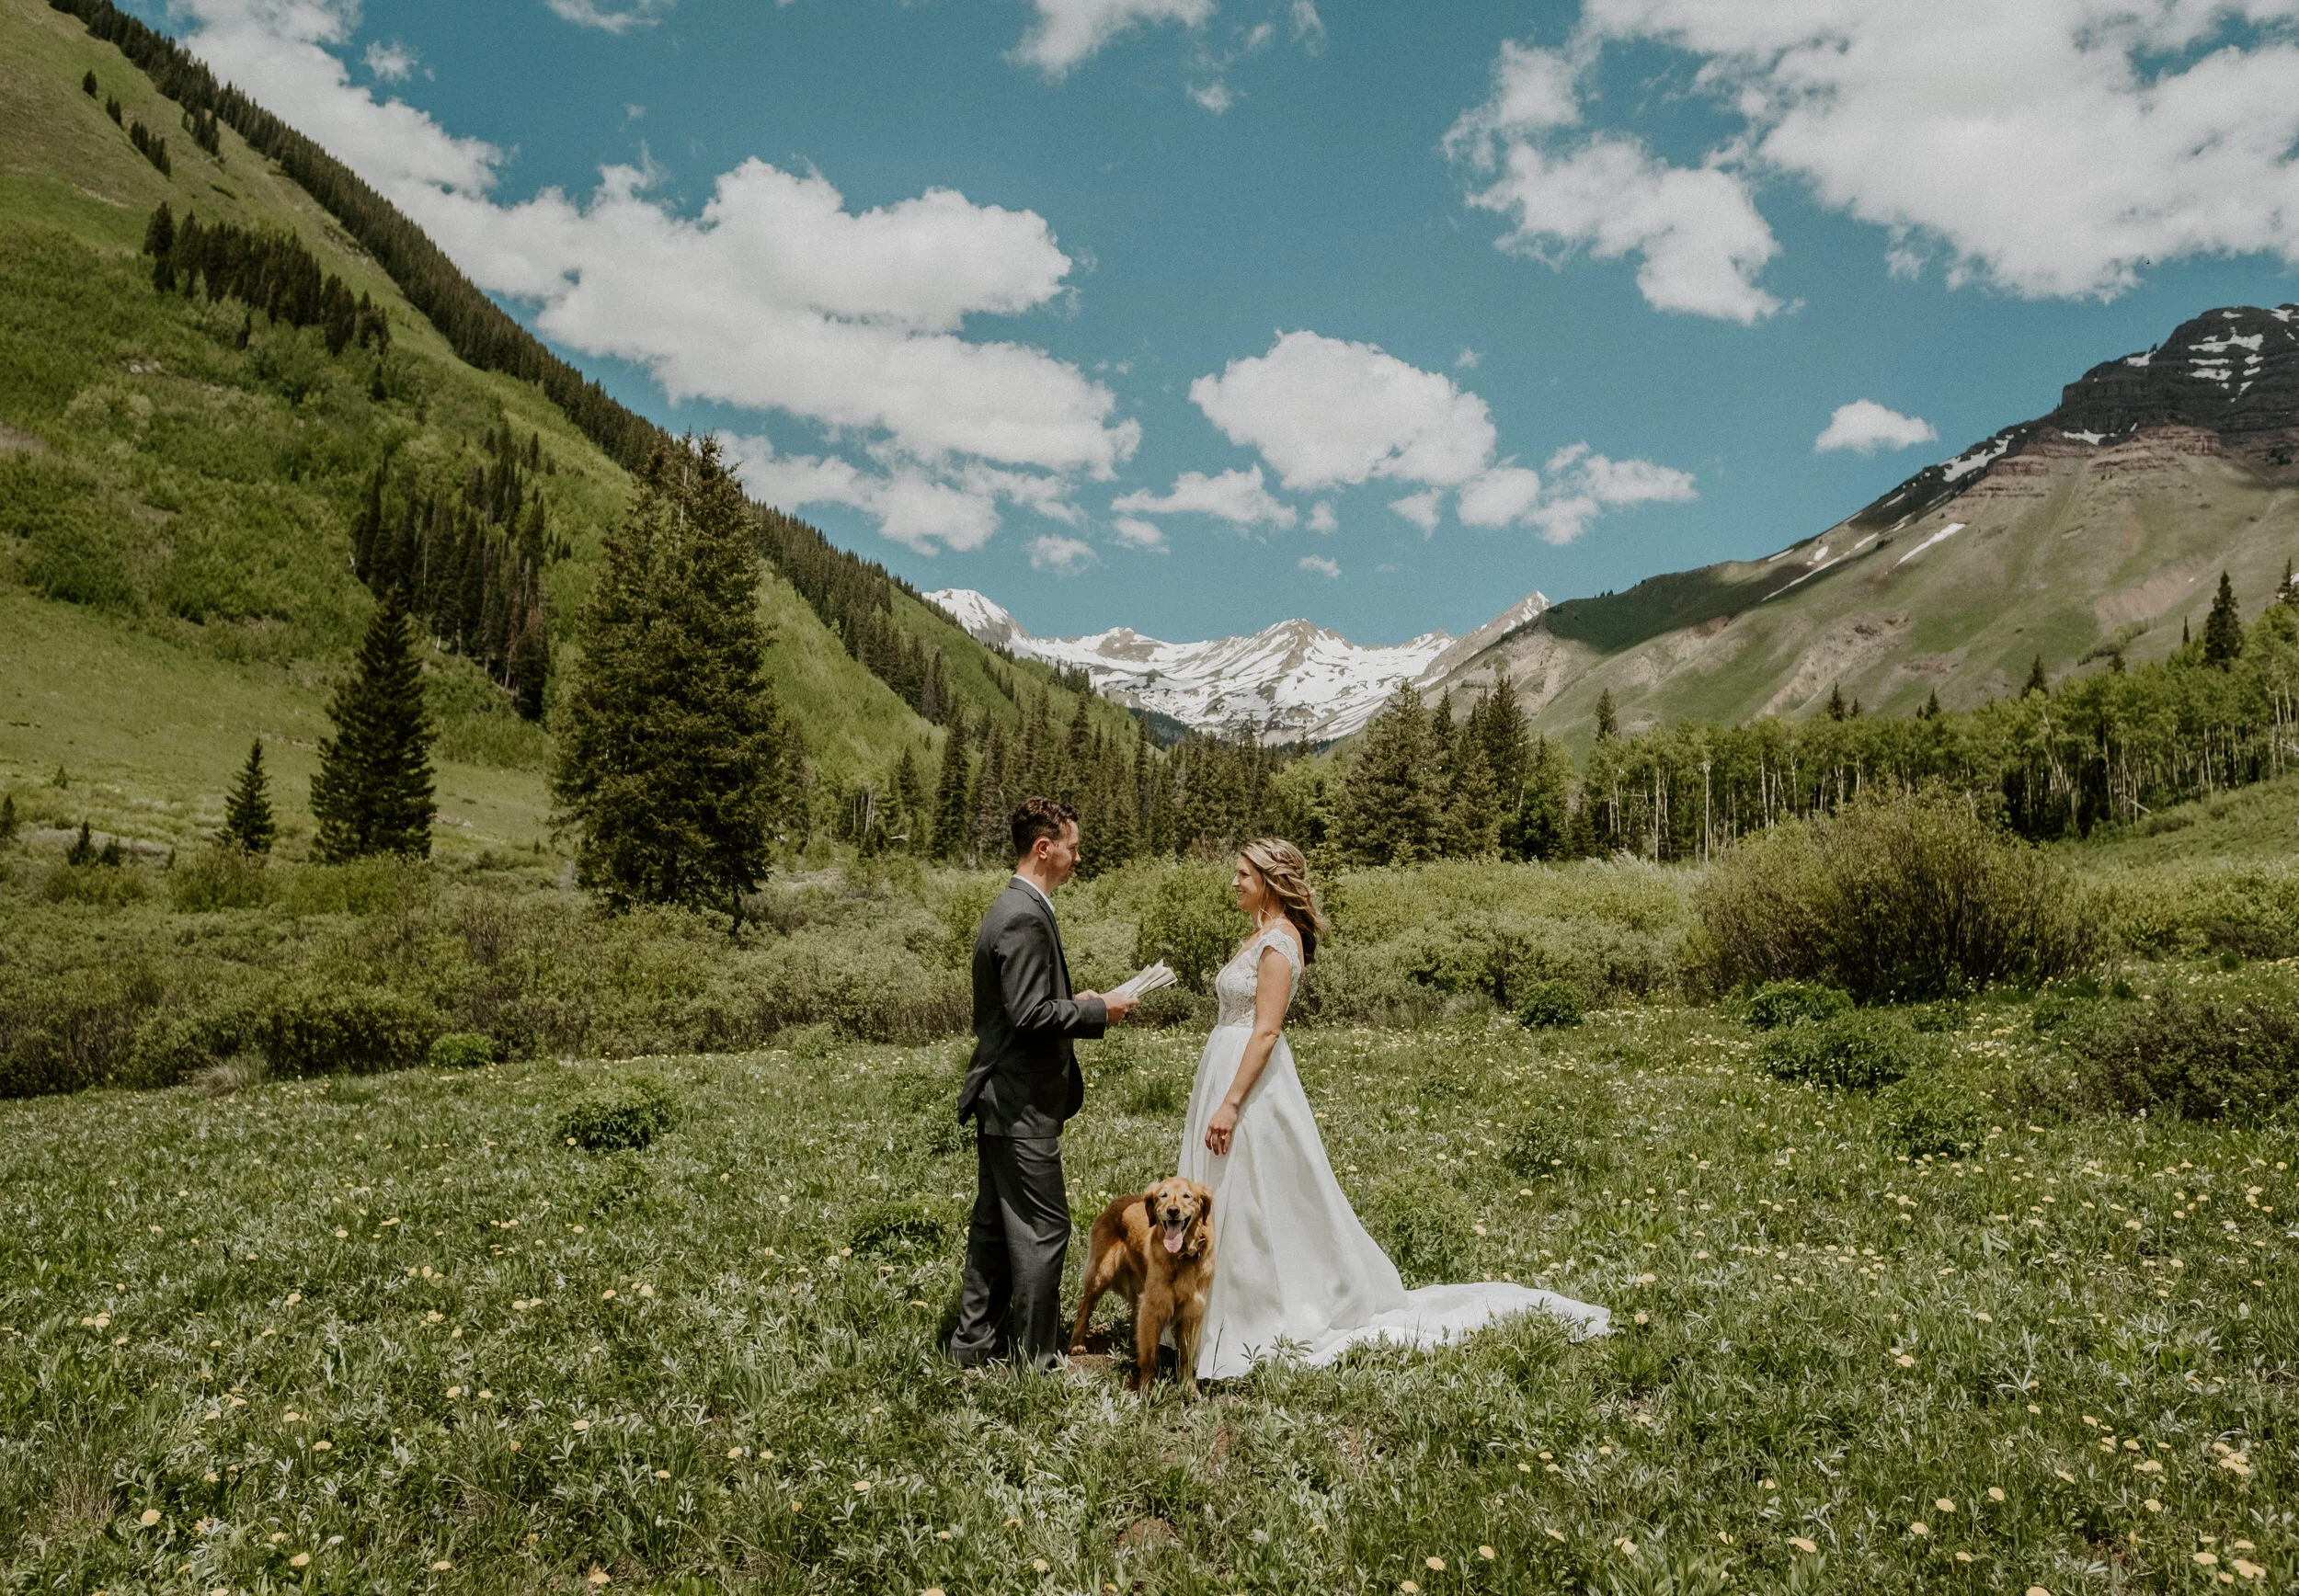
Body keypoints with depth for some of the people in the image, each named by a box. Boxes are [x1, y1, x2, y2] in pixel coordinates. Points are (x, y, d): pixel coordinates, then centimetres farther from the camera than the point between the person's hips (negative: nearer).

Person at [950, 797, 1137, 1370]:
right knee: (1042, 1227, -1)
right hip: (1021, 1102, -11)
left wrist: (1077, 1004, 11)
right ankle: (1040, 1356, 9)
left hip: (1000, 1097, 11)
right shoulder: (1025, 918, -20)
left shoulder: (1010, 908, 13)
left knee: (995, 1223, 17)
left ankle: (976, 1339, 27)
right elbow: (1030, 1015, -24)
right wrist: (1097, 1010, -13)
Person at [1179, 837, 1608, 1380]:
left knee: (1253, 1206, -3)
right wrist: (1218, 1097, 20)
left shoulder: (1279, 941, -16)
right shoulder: (1262, 936, 13)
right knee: (1231, 1205, 14)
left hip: (1253, 1082, -10)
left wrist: (1230, 1104, -25)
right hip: (1227, 1071, 10)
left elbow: (1266, 1031, -22)